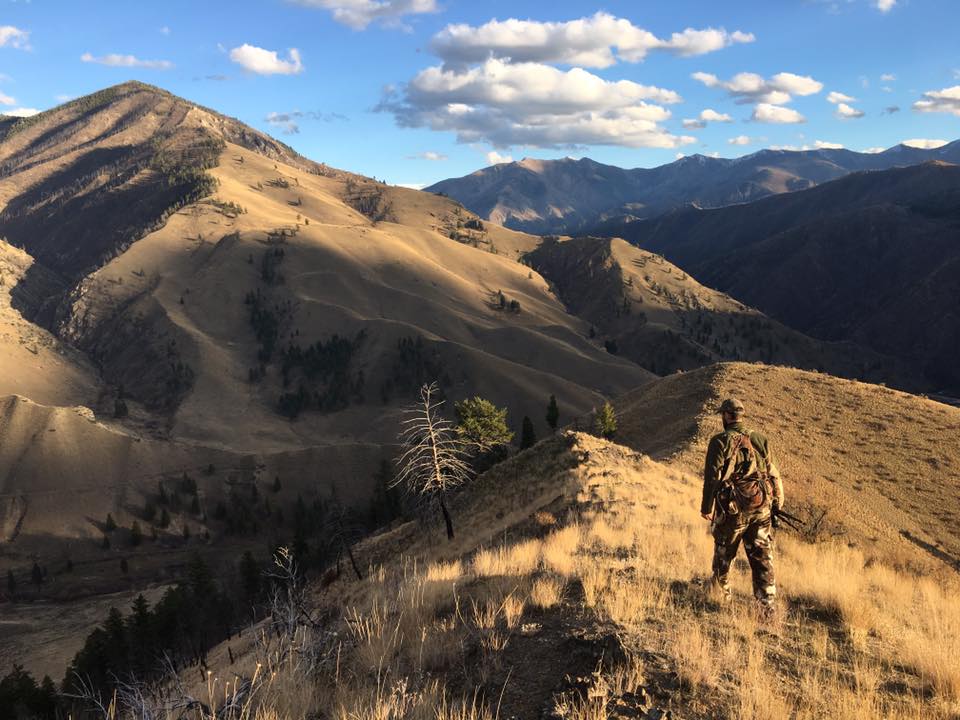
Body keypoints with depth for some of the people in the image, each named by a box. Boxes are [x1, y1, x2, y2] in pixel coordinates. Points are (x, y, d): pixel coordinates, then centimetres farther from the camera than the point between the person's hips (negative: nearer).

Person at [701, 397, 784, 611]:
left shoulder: (720, 441, -8)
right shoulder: (761, 439, 8)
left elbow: (712, 476, -10)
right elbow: (774, 474, 10)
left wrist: (706, 508, -2)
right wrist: (776, 504, 17)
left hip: (733, 508, -4)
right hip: (761, 507, 4)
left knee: (723, 554, 15)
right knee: (762, 557, 5)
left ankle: (721, 596, 30)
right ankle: (768, 605, 1)